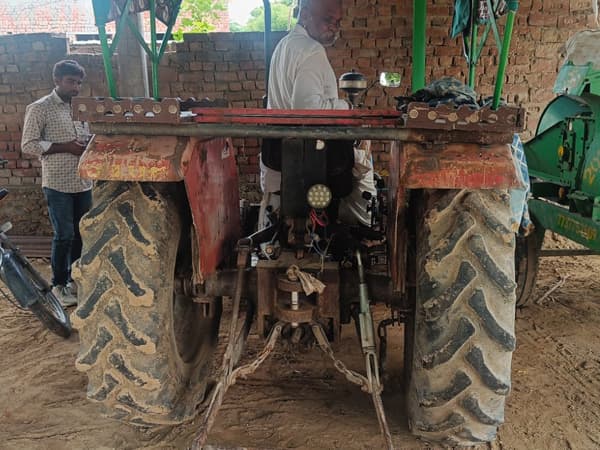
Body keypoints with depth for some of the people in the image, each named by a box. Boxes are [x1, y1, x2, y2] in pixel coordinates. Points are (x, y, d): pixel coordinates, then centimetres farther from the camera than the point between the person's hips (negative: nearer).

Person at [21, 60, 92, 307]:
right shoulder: (39, 108, -6)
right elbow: (28, 145, -11)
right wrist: (65, 147, -18)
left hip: (83, 182, 6)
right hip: (58, 184, -5)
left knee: (80, 233, 11)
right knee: (64, 235, -2)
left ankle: (75, 279, 26)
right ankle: (58, 285, 14)